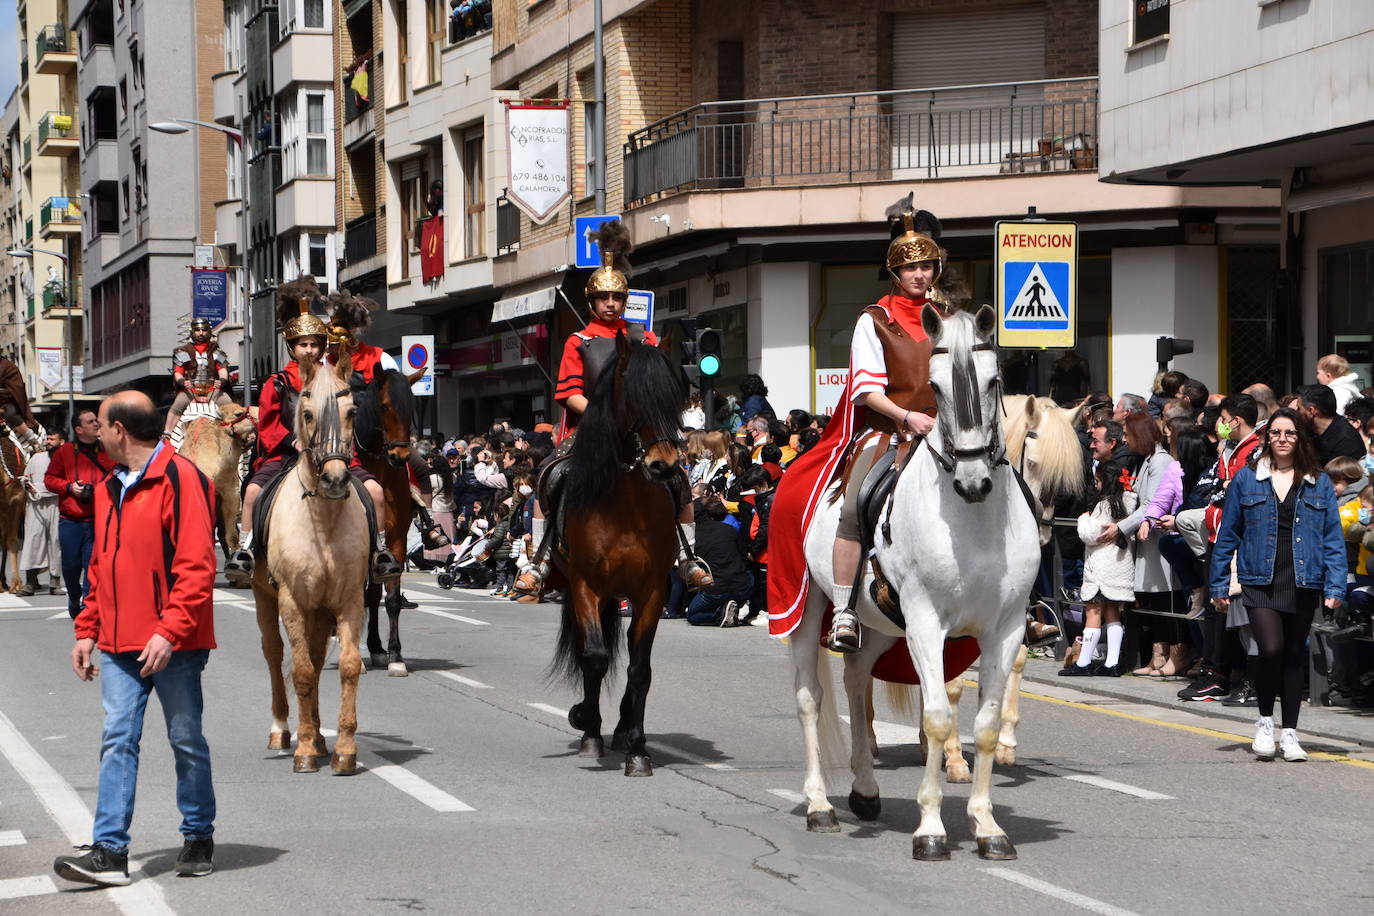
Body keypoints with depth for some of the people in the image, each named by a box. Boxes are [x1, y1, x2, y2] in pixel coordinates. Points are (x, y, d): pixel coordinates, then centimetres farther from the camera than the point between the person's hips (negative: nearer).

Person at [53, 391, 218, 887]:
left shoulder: (180, 479, -11)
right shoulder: (110, 488, 16)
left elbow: (197, 566, -17)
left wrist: (170, 631, -22)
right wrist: (87, 631, 16)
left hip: (171, 645, -7)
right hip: (118, 644, 7)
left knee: (187, 740, 5)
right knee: (117, 741, -1)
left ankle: (198, 839, 19)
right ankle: (110, 851, -4)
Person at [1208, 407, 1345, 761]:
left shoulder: (1319, 483, 6)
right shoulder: (1246, 479, 4)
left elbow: (1333, 538, 4)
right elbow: (1228, 534, 7)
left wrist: (1335, 586, -5)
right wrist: (1219, 584, 6)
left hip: (1303, 582, 2)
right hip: (1259, 582, -2)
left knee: (1295, 655, 8)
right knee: (1271, 649, -16)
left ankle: (1290, 733, 18)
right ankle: (1265, 722, 6)